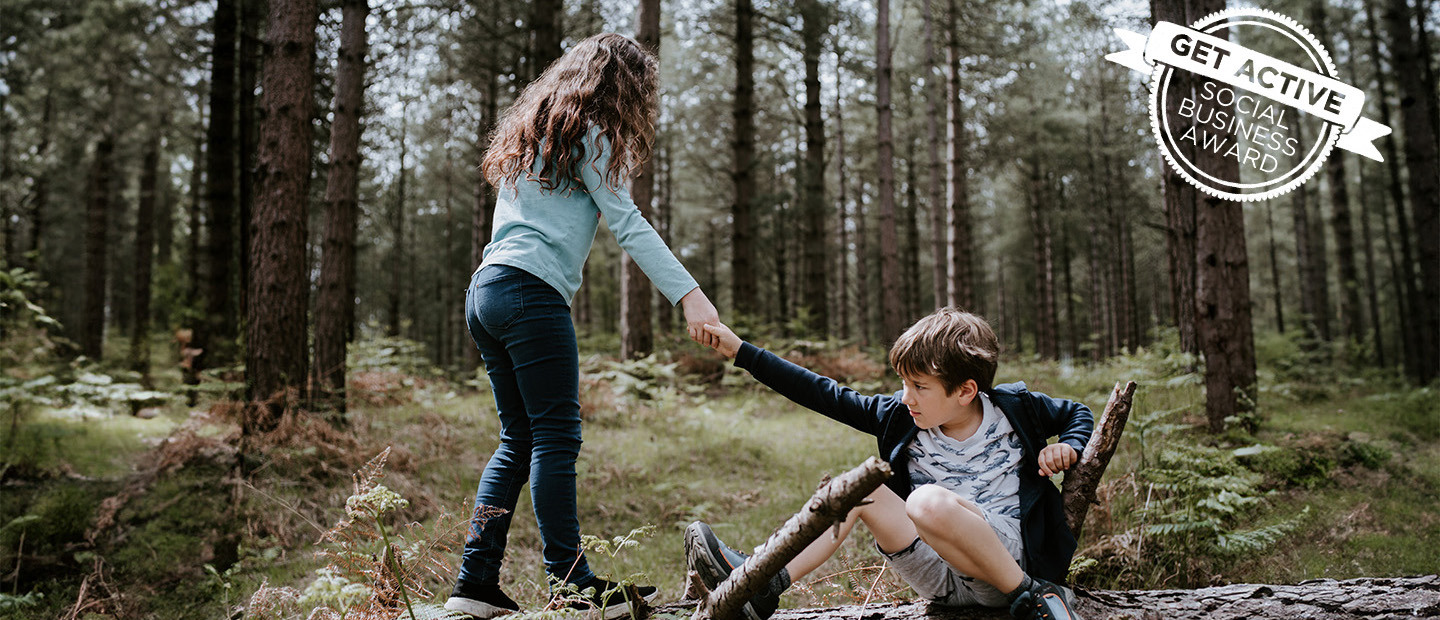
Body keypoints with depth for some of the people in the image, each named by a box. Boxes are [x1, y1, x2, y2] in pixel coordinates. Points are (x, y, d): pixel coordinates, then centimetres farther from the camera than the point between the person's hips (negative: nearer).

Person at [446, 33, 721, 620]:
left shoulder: (533, 130, 27)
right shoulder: (586, 132, 0)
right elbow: (628, 224, -10)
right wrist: (690, 295, -15)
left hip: (485, 290, 9)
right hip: (531, 290, -9)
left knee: (519, 440, 10)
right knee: (556, 437, -7)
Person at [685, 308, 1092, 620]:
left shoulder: (1014, 408, -3)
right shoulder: (900, 417, 2)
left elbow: (1077, 414, 16)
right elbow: (824, 396, 2)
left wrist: (1067, 447, -8)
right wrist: (742, 353, 0)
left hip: (1014, 555, -4)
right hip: (941, 579, 4)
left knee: (929, 502, -33)